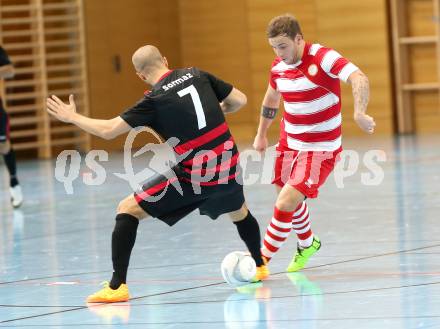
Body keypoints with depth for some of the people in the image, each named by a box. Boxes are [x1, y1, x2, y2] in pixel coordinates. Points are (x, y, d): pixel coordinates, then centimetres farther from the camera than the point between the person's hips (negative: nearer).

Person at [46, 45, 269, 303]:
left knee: (127, 210, 4)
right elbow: (240, 100, 9)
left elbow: (108, 130, -11)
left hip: (193, 177, -5)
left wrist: (72, 117, 4)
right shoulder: (197, 75, 4)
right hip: (228, 170, 5)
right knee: (240, 212, 38)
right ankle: (260, 266, 54)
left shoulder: (155, 100, -9)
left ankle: (118, 286, -4)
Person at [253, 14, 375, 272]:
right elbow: (271, 99, 21)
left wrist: (359, 113, -49)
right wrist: (261, 134, 29)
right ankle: (308, 244, 50)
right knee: (292, 201, 21)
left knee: (286, 203, -17)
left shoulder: (323, 58, -20)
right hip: (289, 144, 7)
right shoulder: (278, 67, 0)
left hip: (321, 149, -7)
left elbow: (359, 79, -33)